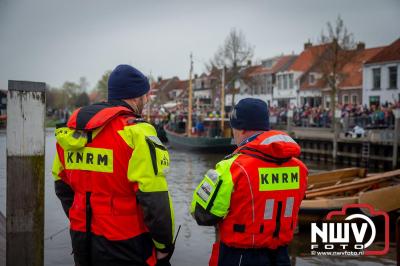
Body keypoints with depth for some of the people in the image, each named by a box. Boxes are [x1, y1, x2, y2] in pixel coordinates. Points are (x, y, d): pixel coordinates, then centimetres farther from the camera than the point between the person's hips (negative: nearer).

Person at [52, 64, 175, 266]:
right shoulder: (136, 132, -17)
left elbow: (62, 184, 14)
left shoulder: (71, 131, 6)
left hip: (82, 241, 7)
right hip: (125, 249, -6)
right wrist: (164, 244, -8)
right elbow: (154, 199, -20)